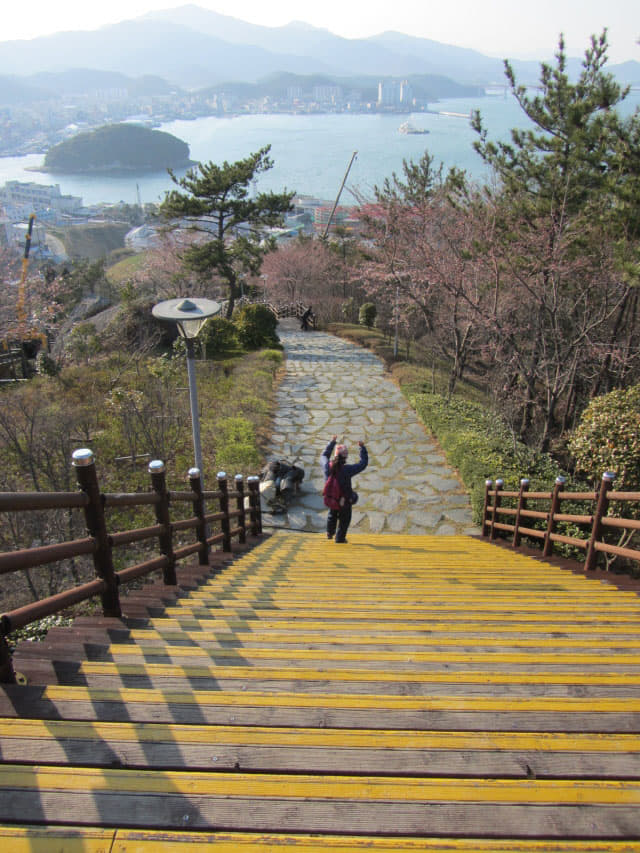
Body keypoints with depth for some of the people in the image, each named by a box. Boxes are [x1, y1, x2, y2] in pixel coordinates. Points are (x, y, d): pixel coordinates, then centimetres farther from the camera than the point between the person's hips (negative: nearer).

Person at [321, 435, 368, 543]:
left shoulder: (328, 466, -21)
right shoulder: (347, 470, -32)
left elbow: (325, 455, 3)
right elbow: (363, 463, -21)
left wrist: (332, 443, 11)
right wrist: (362, 448, -13)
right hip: (345, 500, -4)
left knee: (332, 515, 32)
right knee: (344, 518, 21)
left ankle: (330, 533, 48)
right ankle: (340, 538, 31)